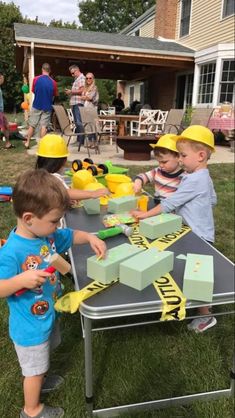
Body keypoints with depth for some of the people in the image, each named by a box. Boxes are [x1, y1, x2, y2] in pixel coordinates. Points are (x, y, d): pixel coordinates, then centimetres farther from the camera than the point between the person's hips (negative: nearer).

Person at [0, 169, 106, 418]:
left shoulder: (47, 234, -11)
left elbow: (71, 236, 6)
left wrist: (90, 238, -11)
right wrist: (21, 279, -45)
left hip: (48, 314, 8)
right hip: (30, 325, -7)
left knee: (39, 362, 34)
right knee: (35, 369, 18)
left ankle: (37, 380, 64)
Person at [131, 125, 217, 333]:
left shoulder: (194, 180, -25)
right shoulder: (204, 177, 7)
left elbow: (170, 202, -24)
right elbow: (213, 200, 20)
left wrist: (146, 214, -18)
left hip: (198, 237, -10)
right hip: (197, 233, 10)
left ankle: (205, 316, 21)